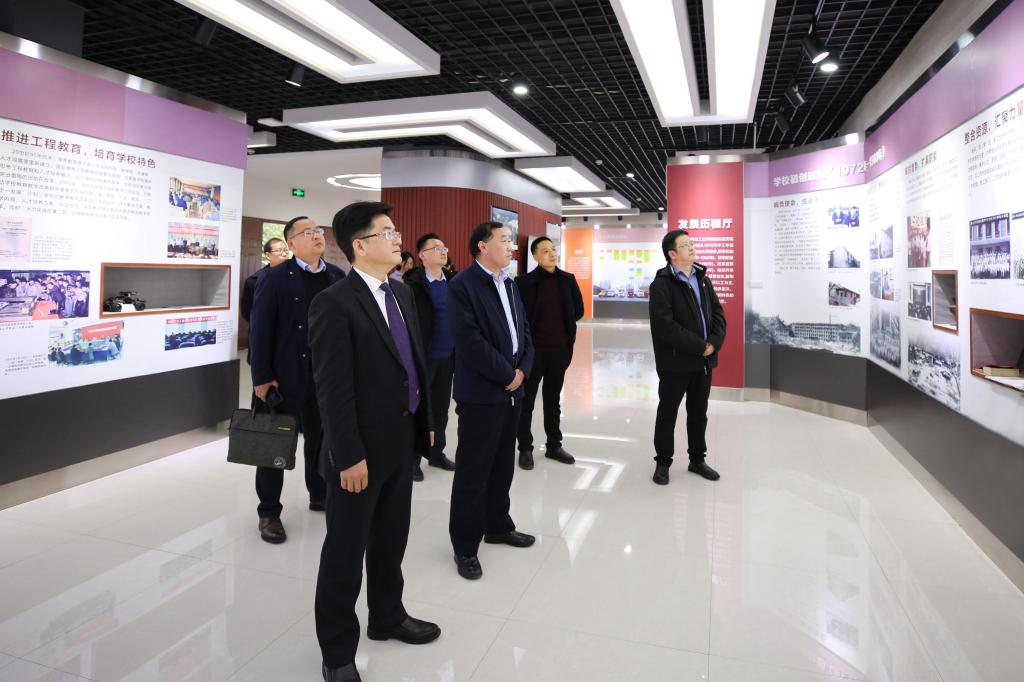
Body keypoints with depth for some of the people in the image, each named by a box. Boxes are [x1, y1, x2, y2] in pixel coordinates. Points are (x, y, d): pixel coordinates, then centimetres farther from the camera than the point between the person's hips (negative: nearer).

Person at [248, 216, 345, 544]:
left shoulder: (338, 276, 6)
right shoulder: (274, 278, -5)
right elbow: (260, 329, -8)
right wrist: (262, 377, -12)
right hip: (285, 377, -3)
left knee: (321, 440, 15)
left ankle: (320, 495, 34)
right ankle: (269, 511, 21)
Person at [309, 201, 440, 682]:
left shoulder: (402, 293, 9)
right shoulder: (333, 303, -16)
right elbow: (333, 389, -19)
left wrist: (426, 418, 13)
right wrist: (350, 456, -19)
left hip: (402, 441, 8)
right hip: (362, 449, -7)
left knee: (391, 540, 22)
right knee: (345, 552, 9)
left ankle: (387, 617, 43)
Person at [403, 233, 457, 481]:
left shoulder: (452, 282, 8)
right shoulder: (413, 283, -11)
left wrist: (458, 352, 6)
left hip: (448, 357, 6)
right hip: (423, 356, -5)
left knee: (441, 409, 15)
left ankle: (436, 453, 29)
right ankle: (412, 458, 19)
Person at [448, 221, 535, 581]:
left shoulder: (509, 285, 14)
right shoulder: (462, 285, -12)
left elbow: (524, 330, 13)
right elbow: (470, 341, -21)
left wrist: (522, 369, -3)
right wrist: (506, 374, -15)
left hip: (512, 390, 8)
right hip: (480, 393, -8)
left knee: (503, 465, 18)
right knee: (473, 471, 2)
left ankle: (498, 525, 35)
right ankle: (465, 546, 16)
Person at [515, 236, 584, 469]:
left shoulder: (568, 280, 4)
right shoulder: (524, 282, -10)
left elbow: (578, 310, 12)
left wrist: (563, 326, 9)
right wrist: (527, 334, -2)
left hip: (559, 349, 4)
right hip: (533, 349, -4)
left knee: (553, 400, 16)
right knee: (527, 400, 7)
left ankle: (554, 446, 28)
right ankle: (525, 448, 19)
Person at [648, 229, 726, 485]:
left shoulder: (702, 279, 12)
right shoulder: (662, 284, -12)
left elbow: (718, 313, 8)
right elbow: (665, 325, -21)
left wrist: (714, 342, -9)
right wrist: (700, 346, -19)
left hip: (704, 360, 7)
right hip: (675, 362, -6)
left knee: (699, 414, 17)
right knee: (667, 414, 7)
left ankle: (697, 459, 31)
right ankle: (663, 462, 21)